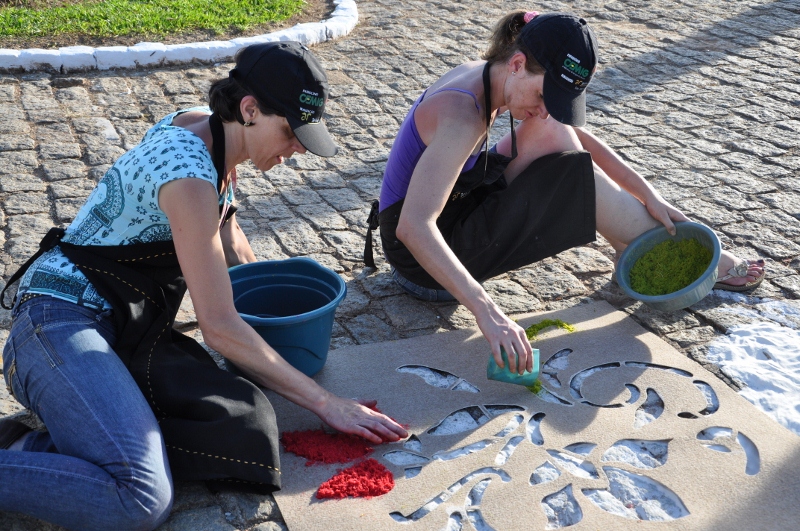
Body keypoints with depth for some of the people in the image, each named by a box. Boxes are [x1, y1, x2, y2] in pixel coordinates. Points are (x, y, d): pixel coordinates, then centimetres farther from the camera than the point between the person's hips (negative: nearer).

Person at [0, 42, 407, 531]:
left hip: (128, 327, 9)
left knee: (239, 427, -19)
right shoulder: (188, 169, -20)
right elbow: (219, 326, -19)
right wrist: (325, 403, -14)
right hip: (63, 320, -9)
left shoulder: (211, 135, 7)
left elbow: (235, 253, 26)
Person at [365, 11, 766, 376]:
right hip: (424, 261, -9)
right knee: (577, 179, -13)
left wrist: (647, 194, 0)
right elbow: (413, 227, -42)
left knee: (554, 133, 1)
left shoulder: (486, 77, -3)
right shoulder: (463, 116, -30)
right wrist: (487, 312, -48)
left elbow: (578, 135, 6)